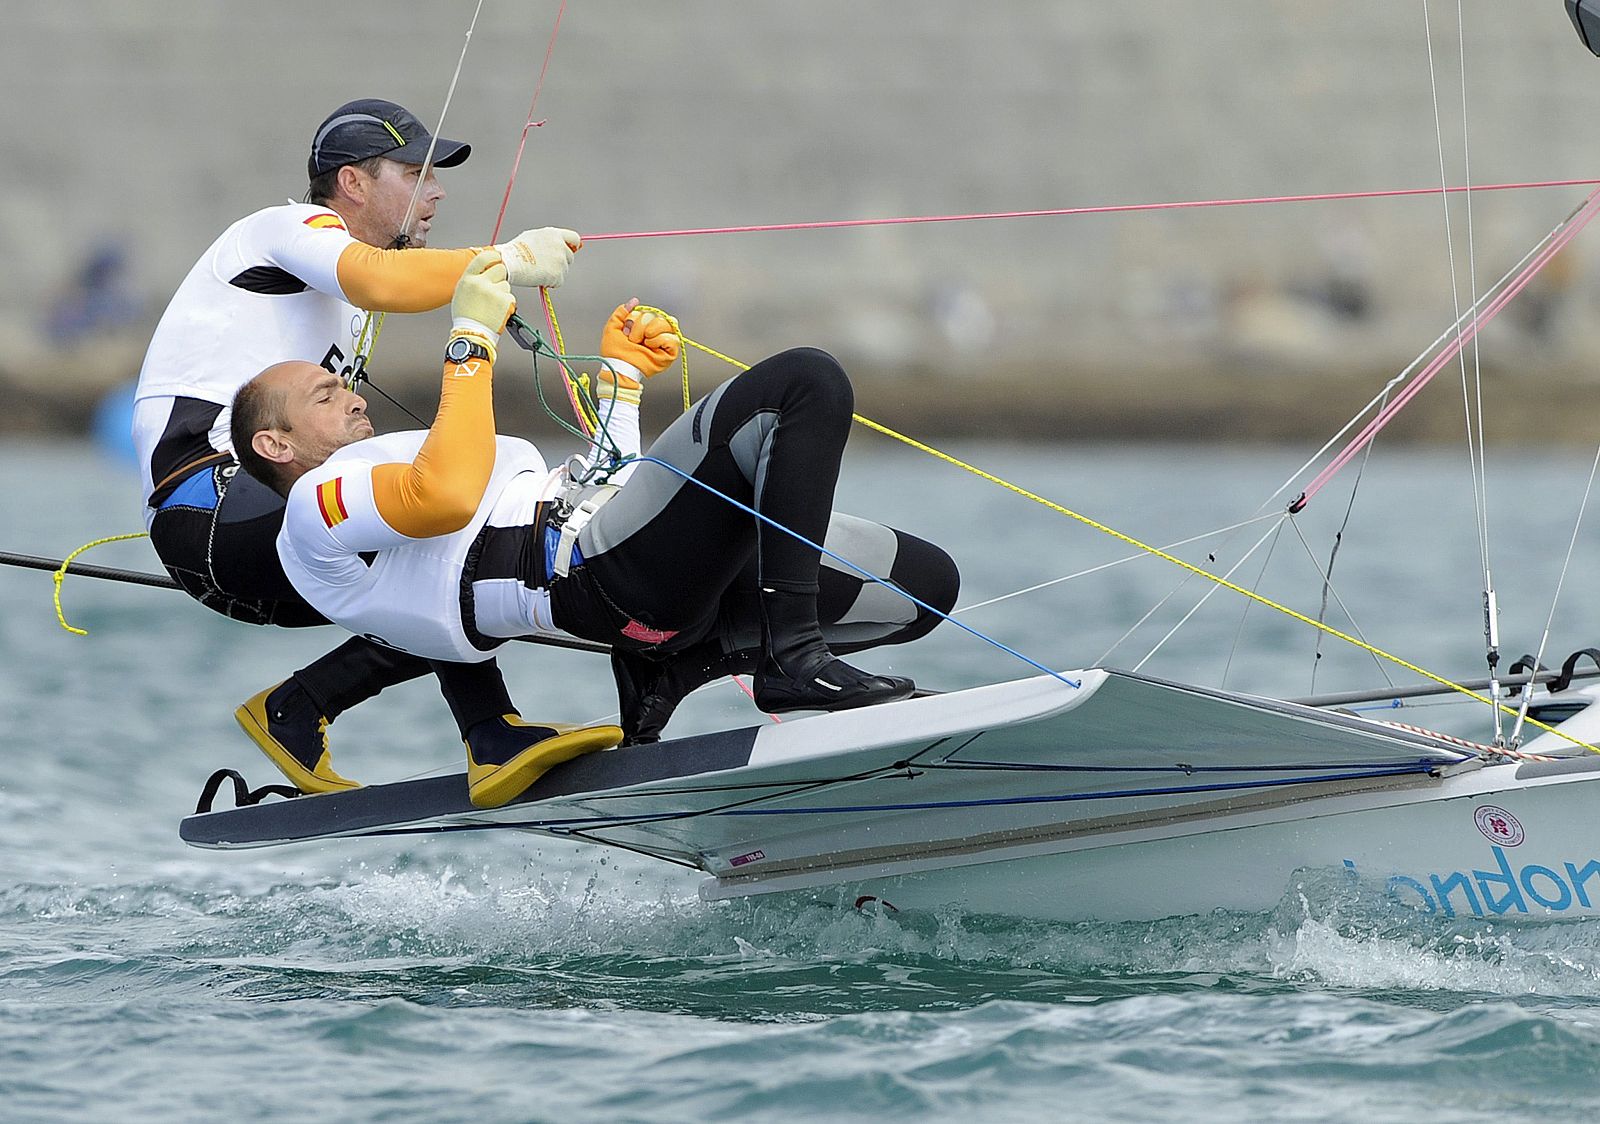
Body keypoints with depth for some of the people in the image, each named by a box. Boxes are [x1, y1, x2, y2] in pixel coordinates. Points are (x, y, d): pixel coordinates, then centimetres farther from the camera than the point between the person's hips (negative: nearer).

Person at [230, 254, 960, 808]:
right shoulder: (316, 507, 8)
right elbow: (446, 496, -15)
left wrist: (620, 378, 34)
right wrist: (471, 341, -6)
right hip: (604, 570, -10)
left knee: (928, 582, -1)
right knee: (808, 380, -20)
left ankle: (673, 663, 2)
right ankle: (793, 662, -24)